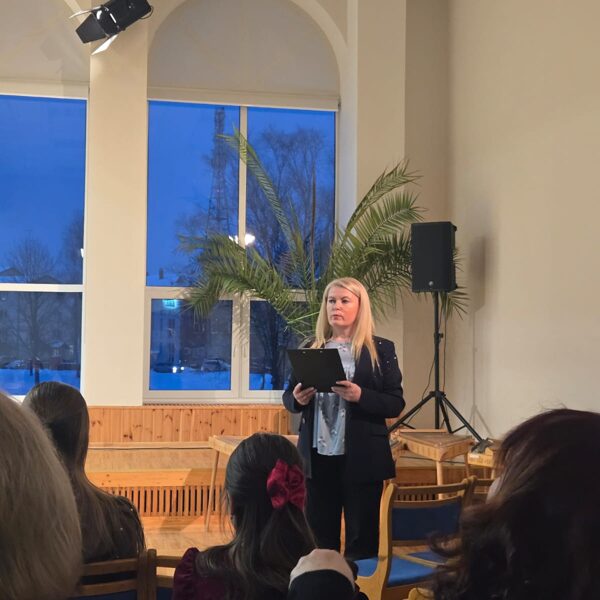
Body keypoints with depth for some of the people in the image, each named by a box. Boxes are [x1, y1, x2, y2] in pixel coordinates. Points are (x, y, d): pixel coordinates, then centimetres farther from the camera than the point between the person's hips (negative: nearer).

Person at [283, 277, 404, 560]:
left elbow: (395, 404, -4)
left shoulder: (381, 349, 1)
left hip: (361, 458, -3)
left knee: (361, 535, 3)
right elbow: (288, 396, 15)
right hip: (318, 456, 3)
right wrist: (297, 399, -9)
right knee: (319, 534, 9)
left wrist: (360, 396, -21)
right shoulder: (311, 349, 11)